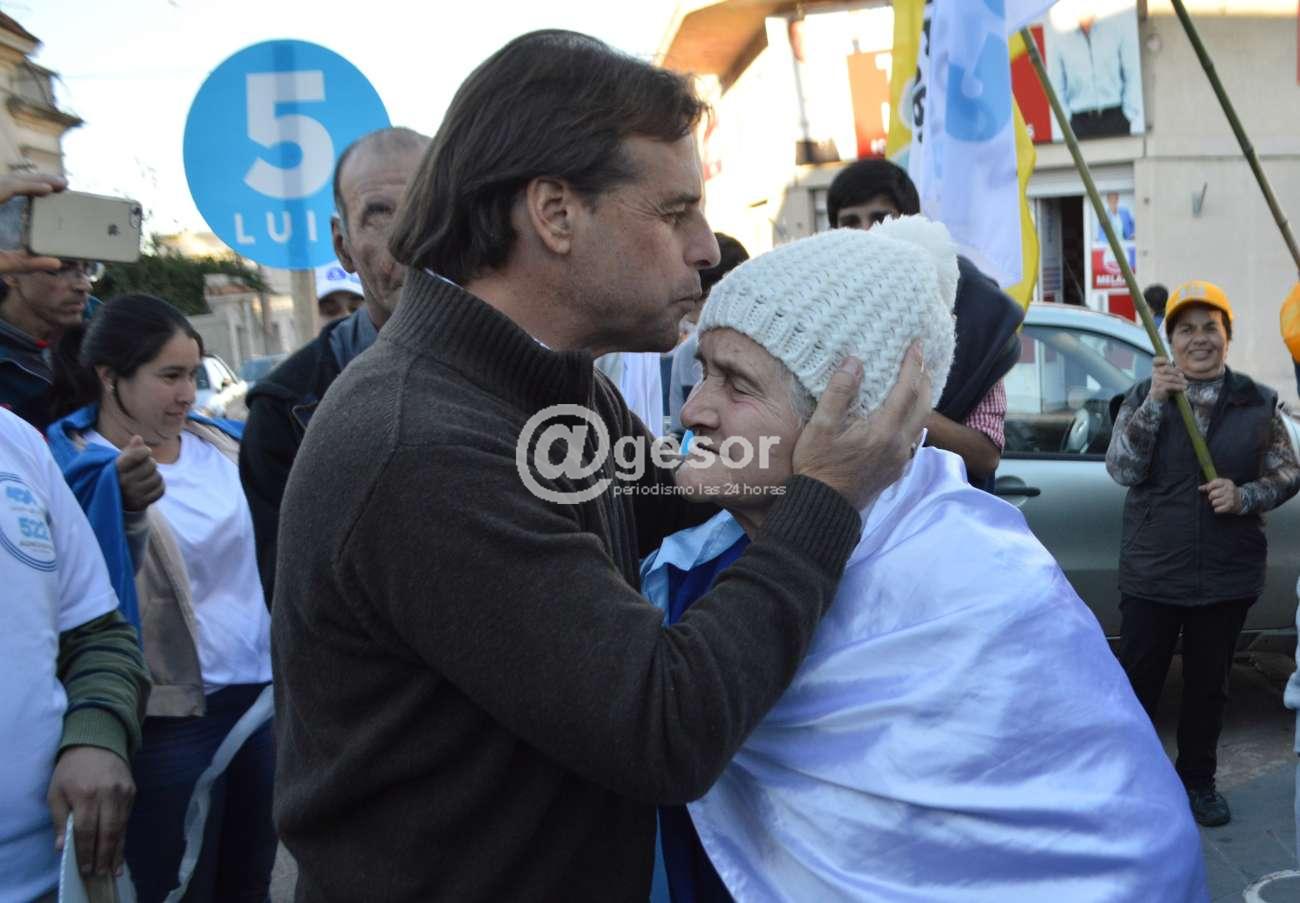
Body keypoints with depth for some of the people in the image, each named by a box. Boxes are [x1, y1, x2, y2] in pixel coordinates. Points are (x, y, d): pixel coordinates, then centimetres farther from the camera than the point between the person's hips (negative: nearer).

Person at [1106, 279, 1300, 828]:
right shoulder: (1144, 396, 0)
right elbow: (1122, 470, -11)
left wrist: (1245, 496, -14)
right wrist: (1154, 402, -20)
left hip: (1227, 576, 2)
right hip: (1152, 572, -1)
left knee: (1209, 684, 14)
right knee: (1137, 680, 4)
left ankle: (1197, 779, 32)